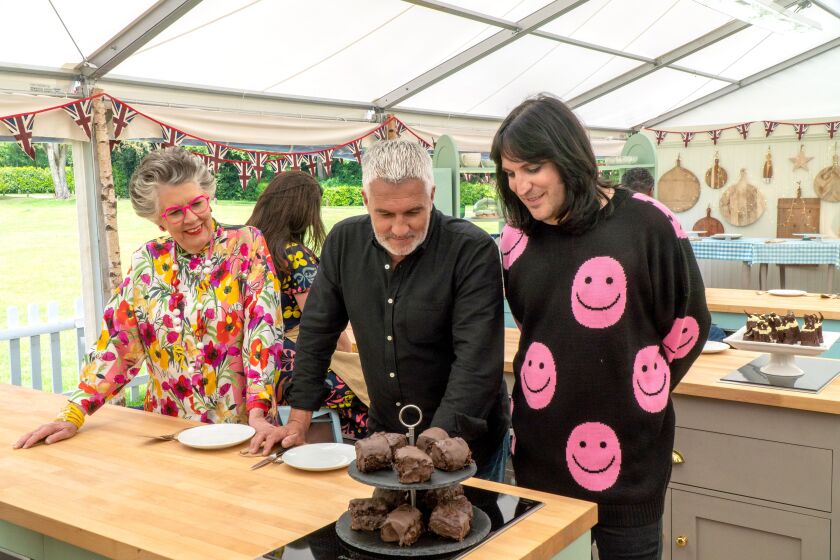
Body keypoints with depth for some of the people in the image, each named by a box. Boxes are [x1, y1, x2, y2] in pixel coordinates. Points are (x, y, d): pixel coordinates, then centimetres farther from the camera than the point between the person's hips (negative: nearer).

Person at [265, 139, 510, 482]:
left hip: (466, 441, -4)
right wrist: (299, 420, -2)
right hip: (383, 433, 4)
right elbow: (316, 332, 2)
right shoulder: (344, 242, -6)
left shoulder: (473, 251, -21)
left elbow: (477, 360, -27)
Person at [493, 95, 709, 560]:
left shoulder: (645, 224, -11)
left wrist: (642, 390, 7)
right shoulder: (516, 237, 2)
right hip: (541, 451, 4)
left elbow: (687, 323, -1)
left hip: (627, 450, -3)